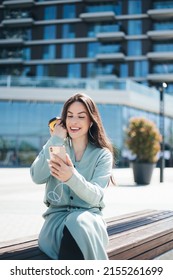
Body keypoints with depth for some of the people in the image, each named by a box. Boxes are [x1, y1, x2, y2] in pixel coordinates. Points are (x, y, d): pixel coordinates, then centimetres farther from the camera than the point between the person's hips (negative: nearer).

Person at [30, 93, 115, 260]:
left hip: (88, 215, -1)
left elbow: (95, 196, -16)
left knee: (78, 224, -37)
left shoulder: (103, 154, 0)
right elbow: (37, 177, -10)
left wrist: (72, 177, -37)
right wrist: (55, 140, -12)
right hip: (57, 214, 2)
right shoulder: (56, 146, 8)